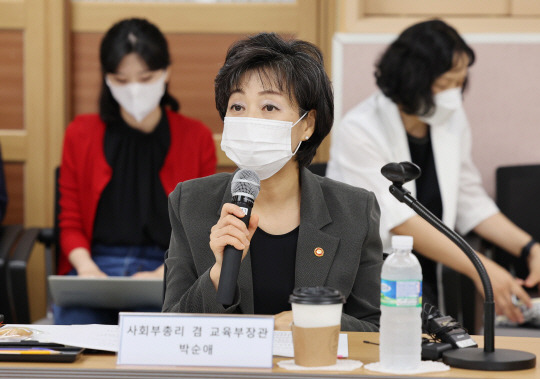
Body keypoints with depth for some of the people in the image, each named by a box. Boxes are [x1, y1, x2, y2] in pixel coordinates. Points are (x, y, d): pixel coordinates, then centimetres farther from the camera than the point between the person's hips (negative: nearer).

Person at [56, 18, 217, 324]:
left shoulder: (197, 138, 8)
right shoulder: (81, 135, 11)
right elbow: (70, 222, 12)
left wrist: (161, 275, -10)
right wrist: (88, 268, -9)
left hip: (169, 271, -1)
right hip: (96, 264, 1)